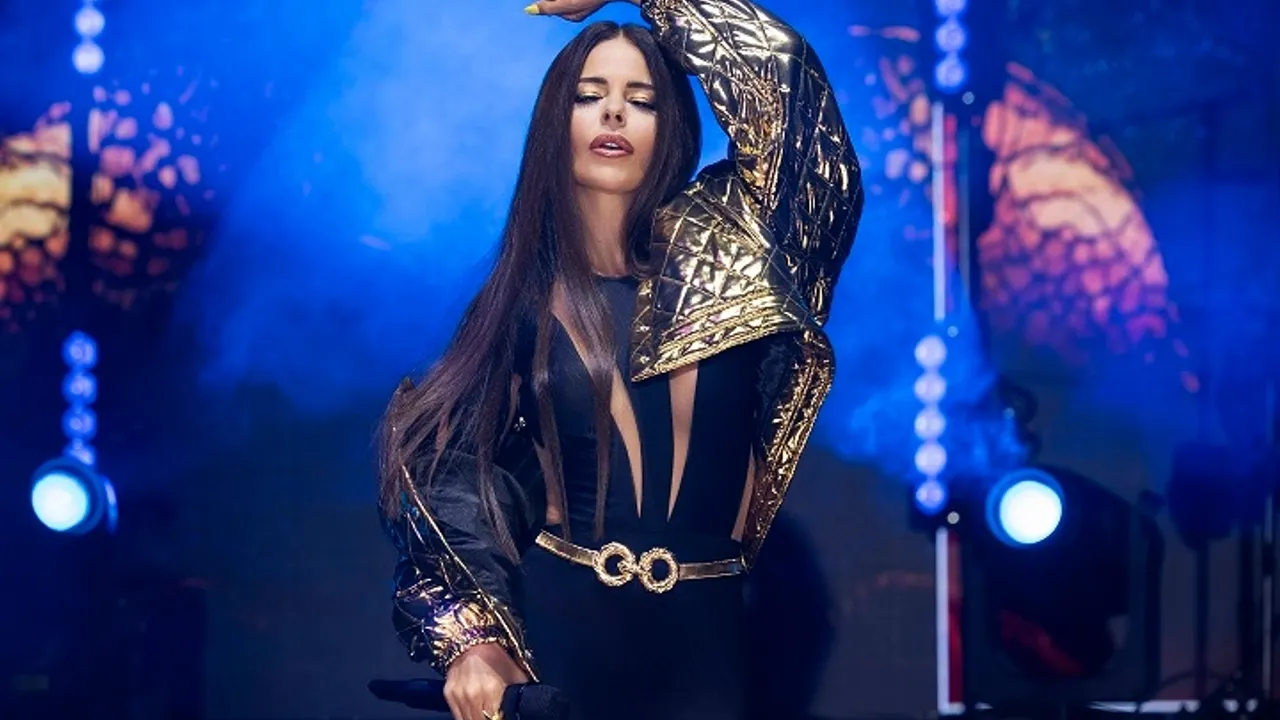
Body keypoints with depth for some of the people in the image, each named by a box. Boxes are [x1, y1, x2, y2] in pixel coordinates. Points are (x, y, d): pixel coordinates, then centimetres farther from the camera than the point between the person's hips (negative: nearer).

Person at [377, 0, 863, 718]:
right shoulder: (524, 300, 3)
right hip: (558, 624, 0)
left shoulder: (719, 249, 2)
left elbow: (781, 73, -7)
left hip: (701, 631, 0)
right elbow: (457, 470, 3)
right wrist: (474, 637, -10)